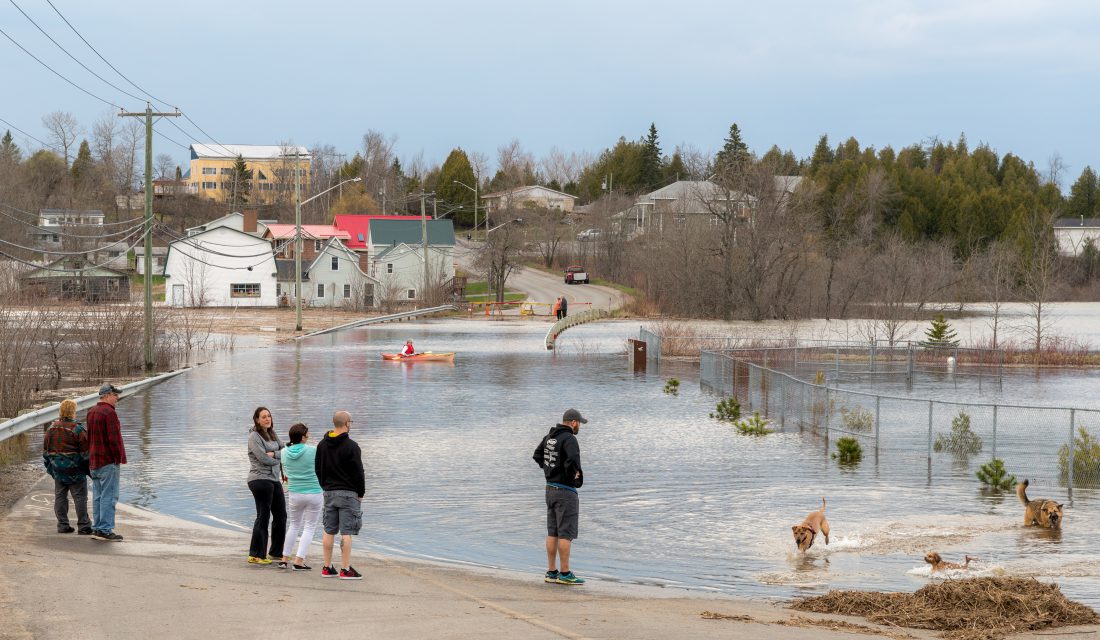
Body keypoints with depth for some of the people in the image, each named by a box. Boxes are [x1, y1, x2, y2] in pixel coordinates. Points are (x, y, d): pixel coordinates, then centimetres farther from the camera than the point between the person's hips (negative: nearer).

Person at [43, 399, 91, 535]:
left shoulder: (51, 428, 7)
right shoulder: (77, 429, -12)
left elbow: (45, 451, 14)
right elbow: (86, 452, -11)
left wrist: (50, 467, 23)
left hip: (58, 469, 5)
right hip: (75, 470, -5)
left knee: (60, 497, 11)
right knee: (80, 498, -1)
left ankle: (62, 525, 13)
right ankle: (83, 526, -1)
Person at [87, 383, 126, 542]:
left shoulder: (91, 412, 14)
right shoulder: (109, 413, -15)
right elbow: (114, 438, -19)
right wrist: (119, 458, -11)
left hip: (93, 462, 9)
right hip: (108, 461, -9)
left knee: (98, 496, 12)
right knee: (109, 496, -7)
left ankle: (97, 528, 14)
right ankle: (105, 530, -10)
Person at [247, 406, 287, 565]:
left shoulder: (273, 434, 14)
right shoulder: (254, 436, -9)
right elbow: (263, 459, -18)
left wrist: (273, 454, -13)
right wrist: (279, 458, -2)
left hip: (274, 479, 8)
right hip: (260, 479, -8)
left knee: (281, 515, 12)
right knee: (263, 517, -6)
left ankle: (276, 552, 23)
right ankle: (256, 555, -1)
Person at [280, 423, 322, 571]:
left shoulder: (285, 453, -1)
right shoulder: (313, 451, -13)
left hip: (295, 494, 4)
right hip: (314, 493, -4)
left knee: (294, 525, 21)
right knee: (309, 527, 5)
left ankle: (285, 558, 21)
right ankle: (299, 561, -3)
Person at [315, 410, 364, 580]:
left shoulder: (322, 445, 8)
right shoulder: (351, 446, -13)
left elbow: (318, 469, 14)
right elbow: (358, 472, -11)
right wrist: (361, 493, 0)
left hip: (329, 492, 6)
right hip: (348, 493, -6)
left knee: (329, 531, 10)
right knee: (346, 532, -5)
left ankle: (327, 568, 11)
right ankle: (346, 570, -6)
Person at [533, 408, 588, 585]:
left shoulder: (549, 437, 9)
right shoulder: (569, 439, -18)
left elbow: (537, 456, 23)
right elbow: (573, 459, -35)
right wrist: (575, 475, -16)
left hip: (551, 489, 9)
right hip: (566, 492, -9)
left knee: (553, 532, 11)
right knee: (566, 533, -5)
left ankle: (551, 572, 13)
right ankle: (565, 574, -4)